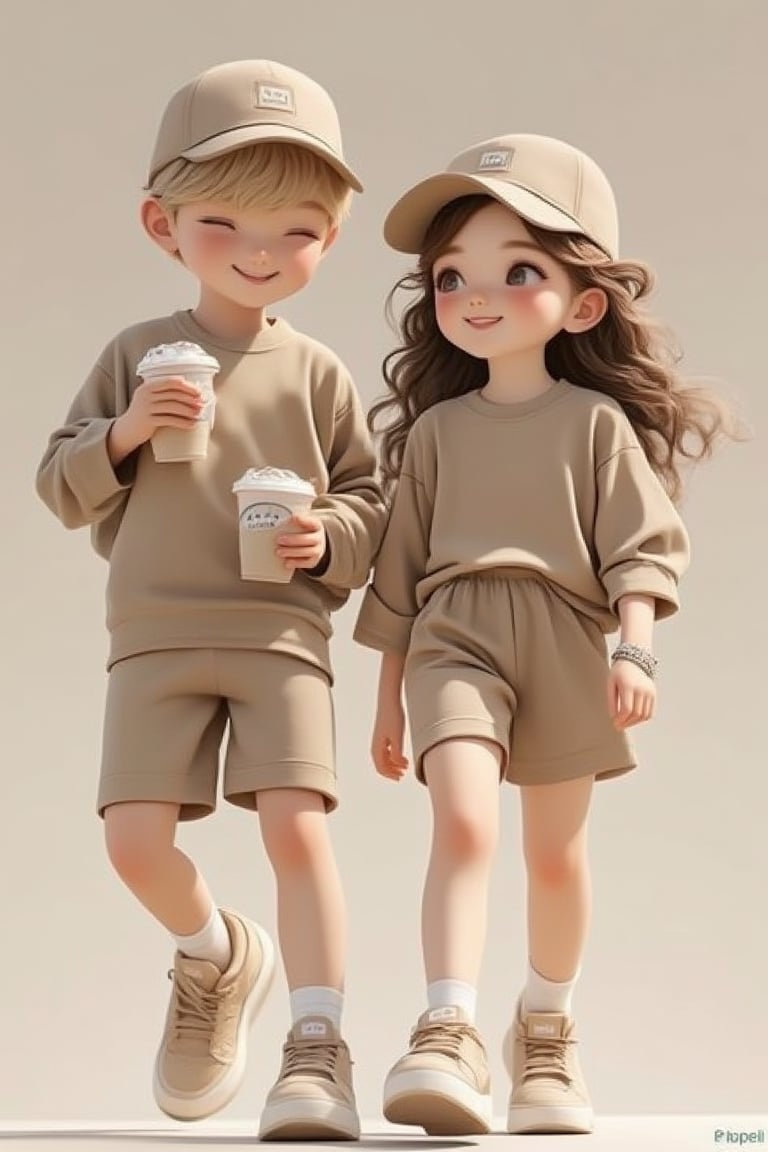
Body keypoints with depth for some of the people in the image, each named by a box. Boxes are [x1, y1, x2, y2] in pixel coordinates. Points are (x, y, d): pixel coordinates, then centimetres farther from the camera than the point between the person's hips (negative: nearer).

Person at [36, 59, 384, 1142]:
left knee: (297, 827, -15)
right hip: (156, 640, 2)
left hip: (282, 636, -1)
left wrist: (330, 538, -14)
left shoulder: (315, 373, 3)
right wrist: (123, 430, -11)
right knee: (136, 838, -5)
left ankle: (316, 1052, -10)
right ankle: (216, 954, 27)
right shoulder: (137, 355, 7)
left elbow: (369, 499, 8)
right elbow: (62, 487, 8)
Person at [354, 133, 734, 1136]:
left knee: (556, 851, 10)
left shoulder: (598, 422, 3)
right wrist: (389, 696, 15)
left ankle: (547, 1032, 30)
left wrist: (634, 647, -17)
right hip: (455, 636, 0)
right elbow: (400, 565, 14)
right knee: (463, 821, -21)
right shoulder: (434, 428, 10)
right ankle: (449, 1036, -27)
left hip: (565, 639, 0)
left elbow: (642, 544, -2)